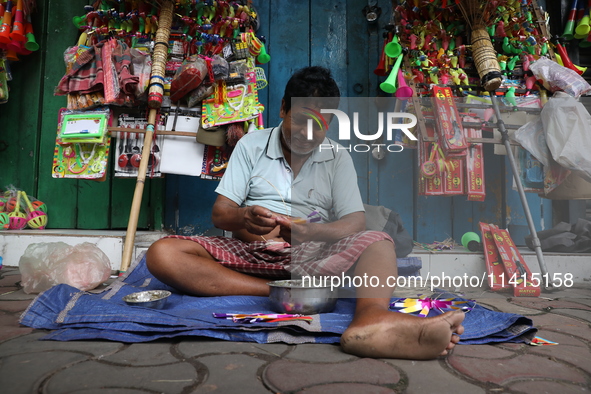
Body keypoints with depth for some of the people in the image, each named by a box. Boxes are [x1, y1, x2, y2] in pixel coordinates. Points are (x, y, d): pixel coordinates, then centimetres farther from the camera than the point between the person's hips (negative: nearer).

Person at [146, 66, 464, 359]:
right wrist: (245, 218, -22)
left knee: (378, 243, -26)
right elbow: (219, 213, 3)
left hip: (309, 255, 0)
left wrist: (310, 231, -24)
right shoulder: (251, 145, 8)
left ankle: (371, 318, -58)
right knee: (163, 253, -25)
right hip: (249, 251, 1)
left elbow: (355, 222, -2)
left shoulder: (338, 159, 9)